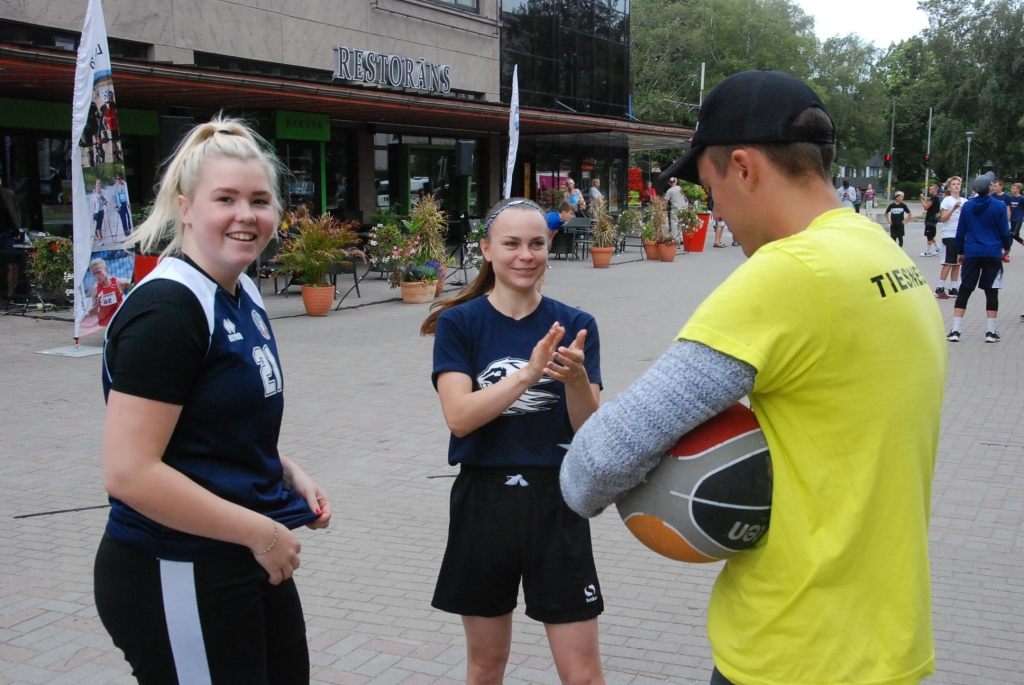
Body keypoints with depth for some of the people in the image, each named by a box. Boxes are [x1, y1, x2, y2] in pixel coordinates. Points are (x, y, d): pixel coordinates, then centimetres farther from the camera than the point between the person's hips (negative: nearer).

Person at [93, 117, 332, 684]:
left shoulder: (244, 296, 8)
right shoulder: (167, 310, -20)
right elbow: (129, 474, -25)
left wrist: (289, 475, 5)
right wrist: (260, 532, -18)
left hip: (251, 566, 9)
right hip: (175, 578, -9)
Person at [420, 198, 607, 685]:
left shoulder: (575, 327, 0)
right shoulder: (459, 323, -3)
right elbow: (459, 417, -15)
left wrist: (575, 378, -25)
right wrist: (528, 373, -28)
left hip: (555, 502, 0)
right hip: (484, 501, 0)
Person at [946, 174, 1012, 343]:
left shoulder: (967, 206, 1)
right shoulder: (1000, 206, -6)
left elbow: (960, 231, 6)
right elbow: (1004, 231, -1)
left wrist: (960, 251, 17)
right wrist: (1007, 246, 17)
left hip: (972, 253, 2)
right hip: (993, 253, -2)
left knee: (964, 291, 4)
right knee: (991, 292, 7)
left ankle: (955, 330, -3)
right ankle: (991, 332, 7)